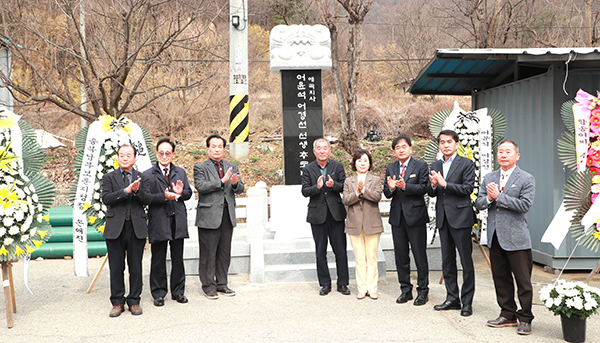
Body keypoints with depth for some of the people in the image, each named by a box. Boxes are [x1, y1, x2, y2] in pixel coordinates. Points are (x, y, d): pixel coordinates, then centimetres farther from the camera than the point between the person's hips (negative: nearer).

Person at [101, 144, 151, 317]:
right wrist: (126, 190, -18)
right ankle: (117, 302, 15)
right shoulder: (109, 177, 8)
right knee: (116, 267, 4)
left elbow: (147, 200, -2)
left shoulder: (142, 178, 10)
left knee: (136, 267, 5)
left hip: (137, 227, 1)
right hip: (115, 227, 0)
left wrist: (137, 190, -21)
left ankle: (134, 301, 16)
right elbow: (106, 198, -8)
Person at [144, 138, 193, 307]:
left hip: (178, 221, 3)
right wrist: (164, 196, -22)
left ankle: (178, 291, 22)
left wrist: (180, 193, -14)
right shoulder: (148, 175, -1)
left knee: (178, 259, 10)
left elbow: (189, 193, 7)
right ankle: (158, 294, 17)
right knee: (158, 260, 5)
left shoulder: (180, 172, 12)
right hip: (158, 222, -3)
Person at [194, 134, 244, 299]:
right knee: (208, 253, 1)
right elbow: (200, 186, -15)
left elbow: (240, 189, 8)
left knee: (225, 252, 11)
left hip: (228, 215, 5)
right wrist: (222, 181, -20)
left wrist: (235, 183, -15)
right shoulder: (200, 167, 0)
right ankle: (208, 286, 12)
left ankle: (221, 284, 22)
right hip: (209, 216, -4)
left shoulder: (232, 167, 14)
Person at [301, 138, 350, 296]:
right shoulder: (308, 169, 3)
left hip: (336, 213, 0)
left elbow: (345, 187, 0)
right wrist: (317, 187, -22)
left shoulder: (338, 166, 4)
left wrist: (333, 185, -20)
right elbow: (304, 191, -4)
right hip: (317, 215, 0)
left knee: (340, 250, 3)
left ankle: (342, 283, 14)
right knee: (320, 252, 7)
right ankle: (325, 284, 18)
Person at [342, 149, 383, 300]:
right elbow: (346, 200, -1)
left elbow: (377, 196, -9)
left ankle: (372, 288, 9)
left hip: (372, 223, -1)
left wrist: (363, 189, -19)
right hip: (355, 223, 1)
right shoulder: (348, 181, 12)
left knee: (372, 257, 1)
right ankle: (362, 288, 9)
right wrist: (357, 193, -17)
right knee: (359, 258, 2)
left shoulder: (376, 180, 8)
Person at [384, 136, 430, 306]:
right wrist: (390, 188, -16)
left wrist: (405, 186, -26)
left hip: (415, 216, -4)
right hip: (397, 216, 4)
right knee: (400, 256, 9)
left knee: (420, 256, 1)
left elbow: (423, 188, -12)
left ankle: (423, 291, 12)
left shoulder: (421, 166, -1)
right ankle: (406, 290, 20)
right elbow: (386, 194, 7)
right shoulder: (390, 168, 12)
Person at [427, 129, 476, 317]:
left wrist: (444, 184, -19)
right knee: (447, 261, 11)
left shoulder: (466, 164, -3)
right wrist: (433, 185, -11)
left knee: (466, 262, -1)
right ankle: (452, 299, 21)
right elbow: (431, 193, 11)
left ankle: (467, 302, 7)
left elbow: (468, 188, -13)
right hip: (443, 218, 6)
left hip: (460, 216, -6)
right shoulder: (435, 166, 14)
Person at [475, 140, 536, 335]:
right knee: (500, 278, 12)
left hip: (516, 238, -5)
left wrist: (499, 196, -16)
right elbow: (478, 204, 9)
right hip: (495, 237, 5)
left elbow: (525, 205, -15)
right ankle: (508, 315, 24)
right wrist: (489, 198, -13)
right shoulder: (489, 178, 12)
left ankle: (525, 319, 12)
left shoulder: (526, 179, -3)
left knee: (523, 281, 0)